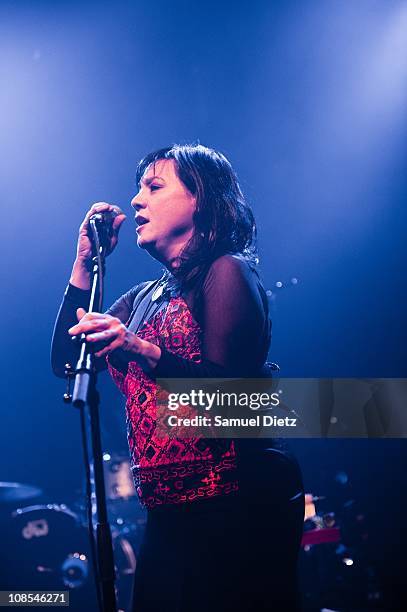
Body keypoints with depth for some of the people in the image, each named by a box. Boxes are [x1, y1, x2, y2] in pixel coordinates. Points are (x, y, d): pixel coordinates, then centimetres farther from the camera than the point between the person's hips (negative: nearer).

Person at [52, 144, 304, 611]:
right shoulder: (145, 297, 15)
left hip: (231, 506, -7)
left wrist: (146, 352, -29)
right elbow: (66, 362, 9)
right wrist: (85, 264, 6)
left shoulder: (227, 272, -7)